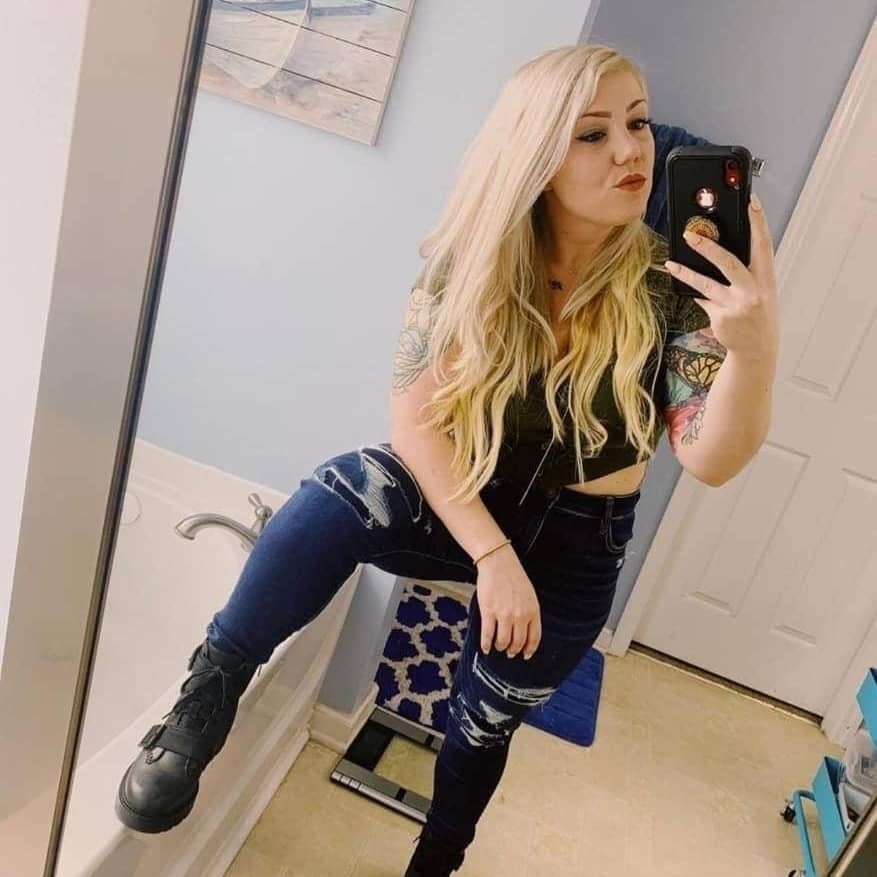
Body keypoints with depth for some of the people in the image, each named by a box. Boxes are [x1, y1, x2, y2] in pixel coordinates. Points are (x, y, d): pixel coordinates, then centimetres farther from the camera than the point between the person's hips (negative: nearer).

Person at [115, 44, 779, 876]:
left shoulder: (670, 286, -16)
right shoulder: (472, 261, -15)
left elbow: (712, 459, -24)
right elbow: (414, 413, -18)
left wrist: (754, 348, -44)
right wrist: (492, 554, -27)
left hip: (573, 541, 1)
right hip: (452, 495, 0)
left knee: (483, 726, 15)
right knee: (335, 497, -33)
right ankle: (204, 703, -11)